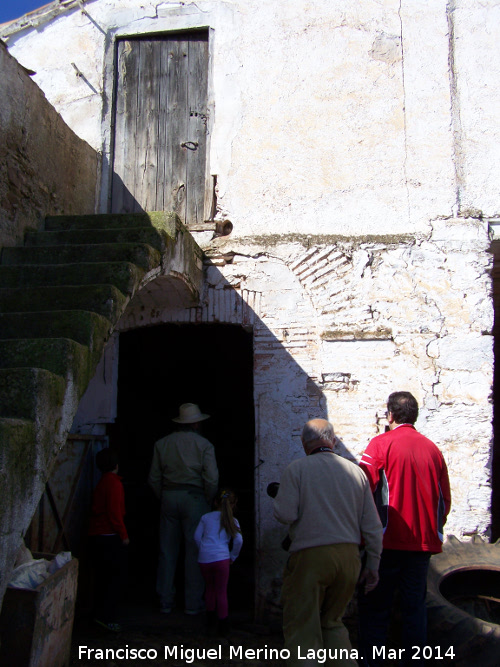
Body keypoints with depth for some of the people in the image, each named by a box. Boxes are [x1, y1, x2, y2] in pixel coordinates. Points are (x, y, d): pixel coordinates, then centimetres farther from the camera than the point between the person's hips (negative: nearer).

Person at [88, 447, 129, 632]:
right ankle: (106, 616, -7)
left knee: (103, 575, 14)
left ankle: (101, 613, 20)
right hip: (110, 535, -9)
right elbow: (115, 511, -18)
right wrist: (123, 534, -12)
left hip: (96, 534, 9)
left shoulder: (102, 482, 14)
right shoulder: (114, 482, -13)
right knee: (117, 574, -4)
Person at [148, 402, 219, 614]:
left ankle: (165, 602, 18)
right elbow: (212, 479, -11)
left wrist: (163, 499, 14)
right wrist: (207, 502, 3)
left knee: (167, 551, 10)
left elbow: (153, 478, 5)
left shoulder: (162, 444, 5)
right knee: (194, 551, 5)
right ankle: (193, 603, 11)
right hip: (194, 498, -3)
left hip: (168, 498, 3)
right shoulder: (204, 445, -5)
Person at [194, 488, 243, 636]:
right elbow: (238, 540, -3)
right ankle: (223, 625, 13)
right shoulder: (232, 521, 7)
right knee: (222, 592, 9)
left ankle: (211, 622, 30)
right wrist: (233, 557, 10)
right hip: (221, 557, -2)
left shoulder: (206, 517, 12)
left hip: (204, 558, 2)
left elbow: (197, 536, 8)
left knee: (209, 588, 21)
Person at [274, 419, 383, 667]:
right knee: (333, 623, 23)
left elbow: (285, 514, -12)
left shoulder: (297, 468, -5)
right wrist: (372, 565, 15)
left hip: (310, 556, -5)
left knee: (302, 629, 7)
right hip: (349, 557, 5)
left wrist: (278, 498, 9)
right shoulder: (356, 471, 7)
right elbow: (373, 526, 7)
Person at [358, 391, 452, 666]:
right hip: (423, 542, 5)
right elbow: (445, 500, 11)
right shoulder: (432, 449, 5)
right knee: (414, 606, 15)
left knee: (375, 606, 7)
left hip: (387, 540, -4)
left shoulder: (381, 444, -9)